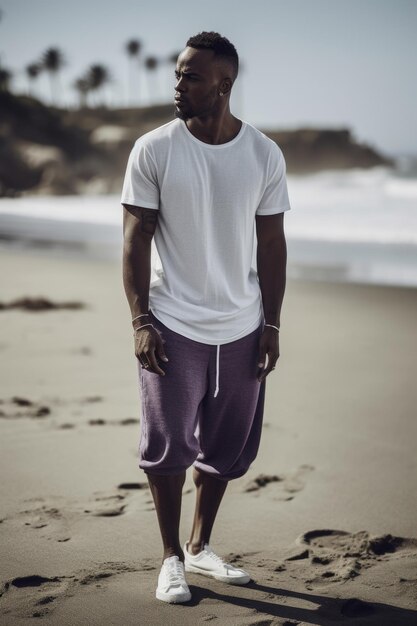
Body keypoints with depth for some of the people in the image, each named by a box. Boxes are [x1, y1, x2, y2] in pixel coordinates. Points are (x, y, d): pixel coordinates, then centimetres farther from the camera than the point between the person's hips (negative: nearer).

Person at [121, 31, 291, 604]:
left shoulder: (265, 155, 1)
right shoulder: (153, 150, -5)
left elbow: (272, 243, 6)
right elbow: (136, 238, -4)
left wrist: (271, 325, 2)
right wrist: (140, 321, -12)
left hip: (241, 329, 3)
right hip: (173, 325, -2)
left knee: (228, 449, 11)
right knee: (169, 445, 0)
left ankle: (200, 546, 30)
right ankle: (172, 557, 18)